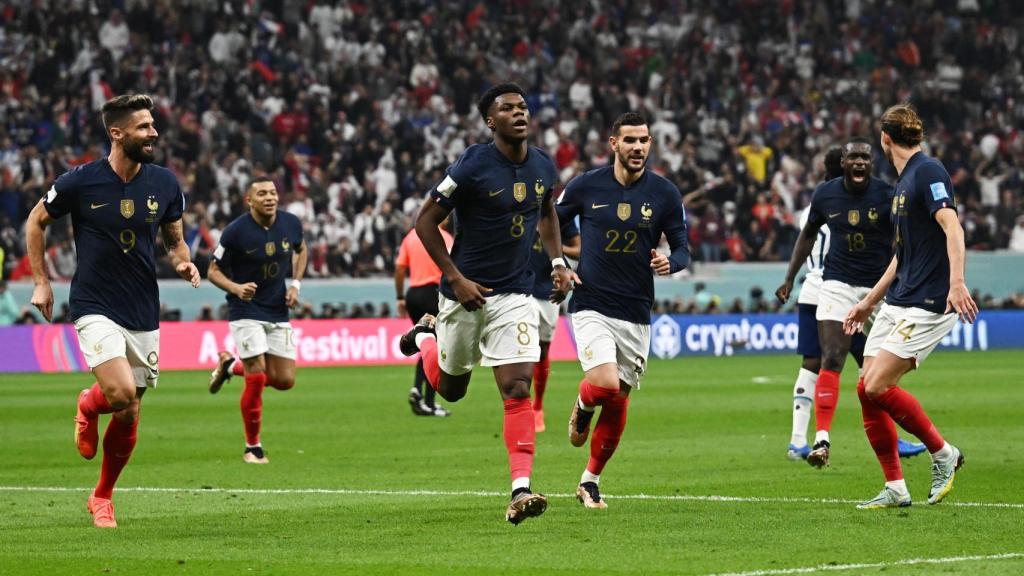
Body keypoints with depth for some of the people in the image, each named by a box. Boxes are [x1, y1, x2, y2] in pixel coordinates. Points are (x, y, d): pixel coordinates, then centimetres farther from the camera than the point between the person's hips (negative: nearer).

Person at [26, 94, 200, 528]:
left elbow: (174, 239, 15)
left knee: (128, 419, 6)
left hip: (144, 315, 4)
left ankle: (102, 498, 28)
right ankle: (88, 405, 12)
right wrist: (41, 282, 5)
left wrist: (183, 262, -7)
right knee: (122, 395, -25)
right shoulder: (81, 182, -9)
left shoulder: (164, 183, 1)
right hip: (95, 309, -4)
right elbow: (36, 222, 6)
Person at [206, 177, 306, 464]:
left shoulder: (291, 224, -4)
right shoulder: (236, 232, -16)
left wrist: (296, 283, 4)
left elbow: (301, 250, 19)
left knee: (285, 380, 4)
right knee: (257, 378, -12)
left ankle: (230, 365, 31)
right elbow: (213, 271, -7)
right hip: (246, 312, -5)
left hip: (278, 312, 5)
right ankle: (252, 447, 6)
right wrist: (236, 288, -26)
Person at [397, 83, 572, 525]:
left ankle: (521, 491, -16)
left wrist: (557, 261, 9)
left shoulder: (543, 167, 1)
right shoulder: (472, 166, -16)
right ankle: (428, 337, 48)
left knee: (518, 389, -11)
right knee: (450, 389, 14)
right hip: (466, 290, -3)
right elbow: (425, 221, -10)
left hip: (515, 294, 3)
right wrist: (456, 278, -15)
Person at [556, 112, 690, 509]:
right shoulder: (585, 186, -3)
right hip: (592, 307, -2)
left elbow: (682, 248, 5)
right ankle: (581, 408, 13)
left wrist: (670, 263, -18)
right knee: (606, 383, -24)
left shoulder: (665, 193, -1)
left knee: (618, 403, 7)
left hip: (637, 314, 2)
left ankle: (590, 481, 25)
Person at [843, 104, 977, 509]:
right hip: (896, 303, 9)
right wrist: (868, 302, 30)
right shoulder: (904, 182, 19)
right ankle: (895, 489, 8)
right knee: (867, 391, 2)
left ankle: (942, 452, 1)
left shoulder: (928, 171, -10)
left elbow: (952, 227, -23)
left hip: (928, 304, -9)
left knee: (876, 387, -17)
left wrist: (957, 283, -36)